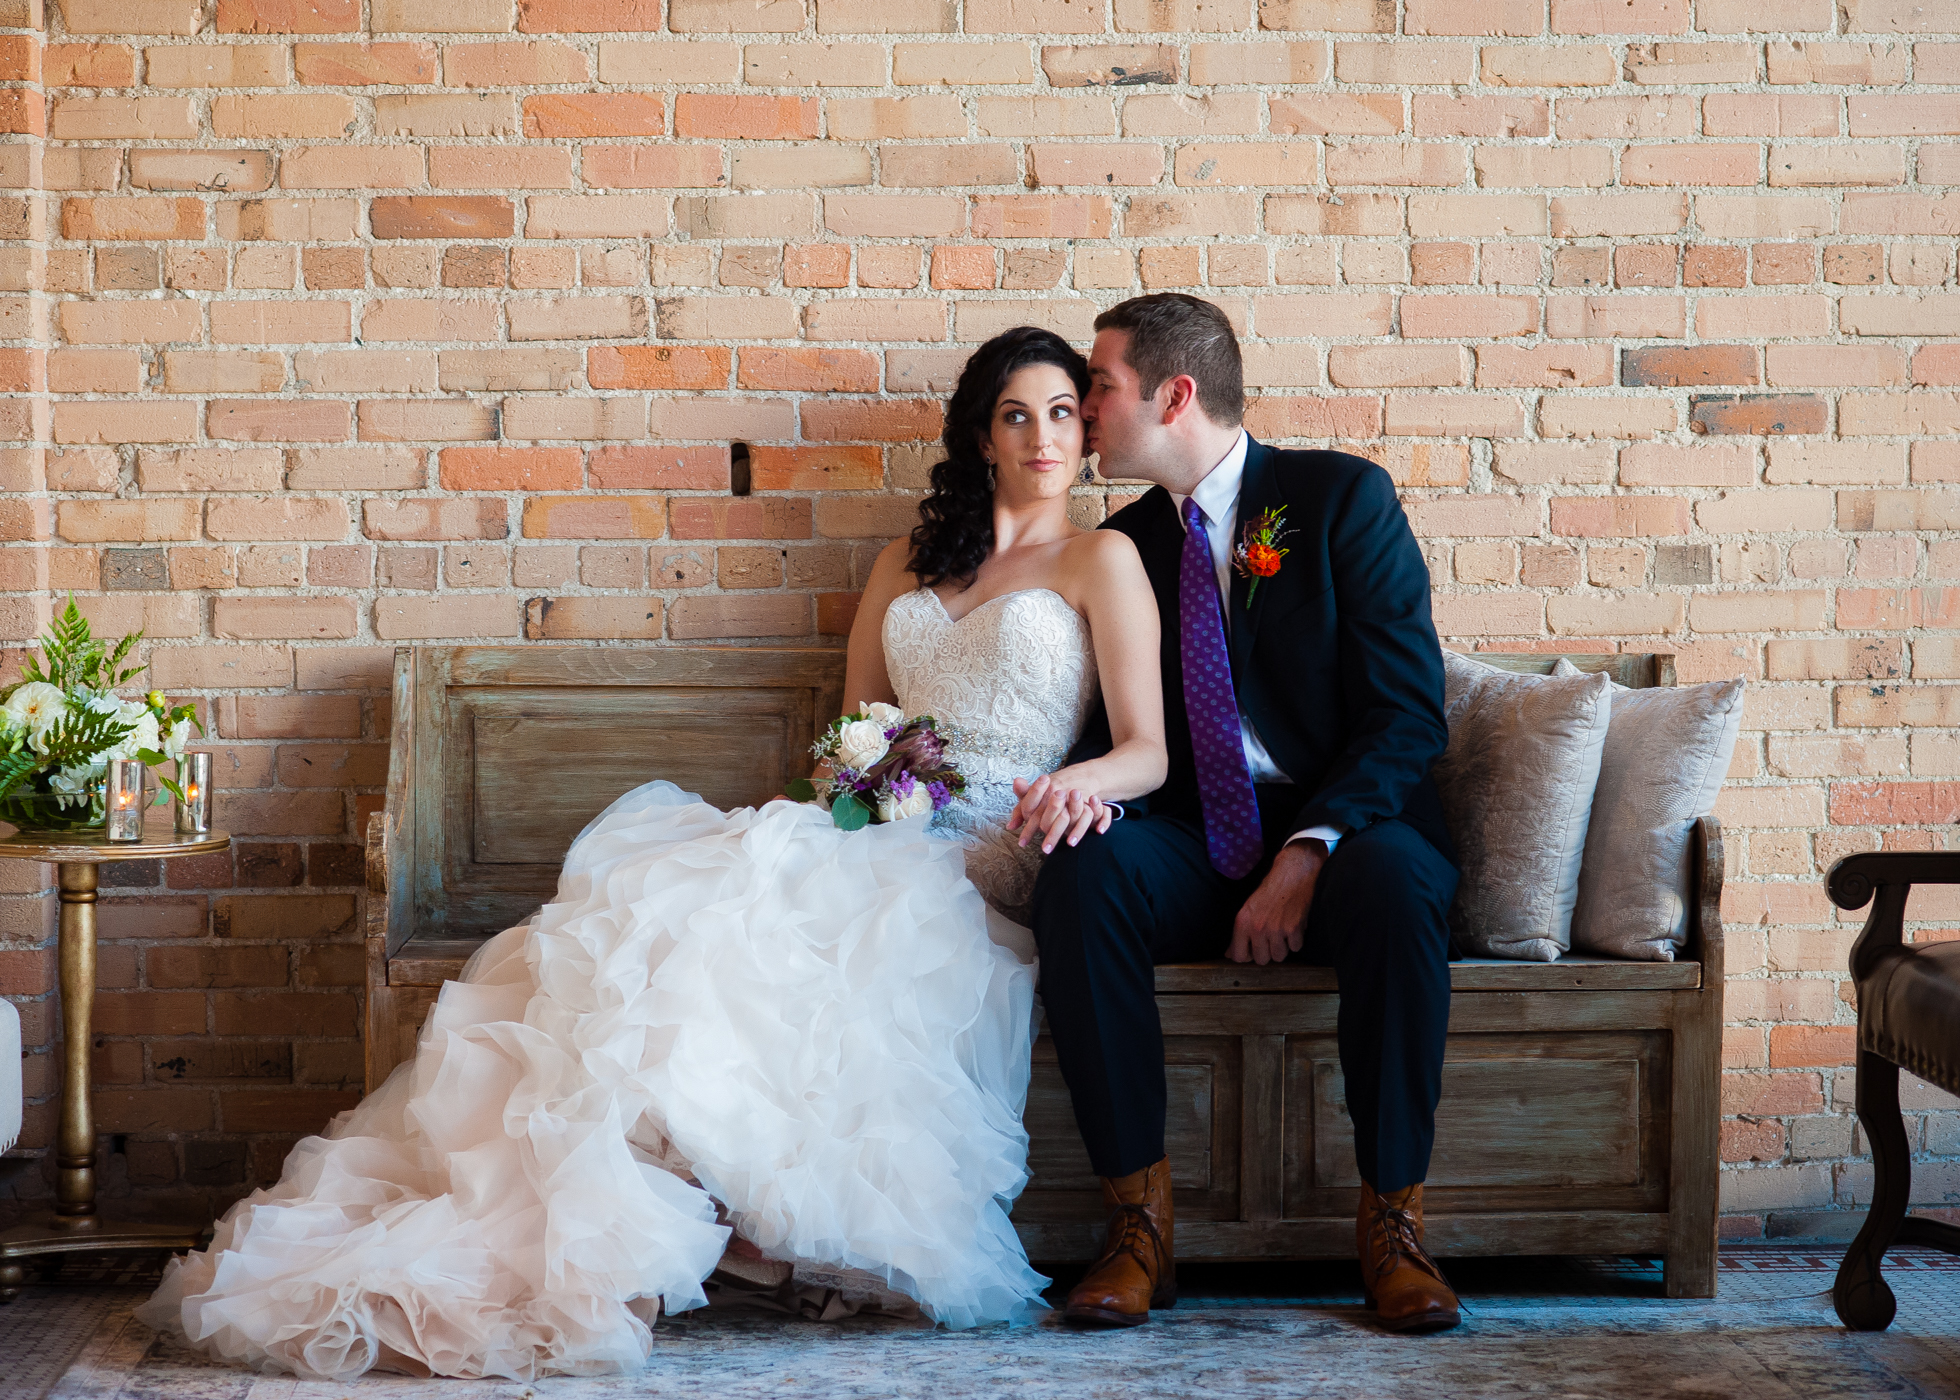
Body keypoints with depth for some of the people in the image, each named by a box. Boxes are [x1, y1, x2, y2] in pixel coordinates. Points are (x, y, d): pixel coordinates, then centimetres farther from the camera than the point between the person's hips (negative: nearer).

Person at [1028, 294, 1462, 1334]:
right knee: (1082, 872, -30)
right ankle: (1140, 1223, -25)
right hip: (1195, 847, 3)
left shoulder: (1344, 498, 0)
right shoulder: (1127, 540, 15)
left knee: (1394, 883, -38)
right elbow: (1115, 727, 16)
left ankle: (1391, 1221, -24)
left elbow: (1406, 713, -8)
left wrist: (1307, 857, -21)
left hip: (1342, 829, -3)